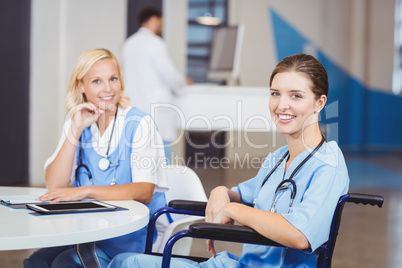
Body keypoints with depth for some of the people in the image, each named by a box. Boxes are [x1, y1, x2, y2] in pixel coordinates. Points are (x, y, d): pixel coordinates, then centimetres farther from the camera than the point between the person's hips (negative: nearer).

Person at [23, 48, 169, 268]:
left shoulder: (138, 124, -7)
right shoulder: (75, 125, 8)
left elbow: (144, 192, -18)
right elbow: (54, 186, -4)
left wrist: (85, 191, -28)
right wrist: (76, 131, -11)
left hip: (134, 235, -4)